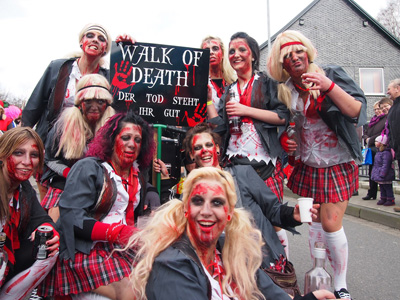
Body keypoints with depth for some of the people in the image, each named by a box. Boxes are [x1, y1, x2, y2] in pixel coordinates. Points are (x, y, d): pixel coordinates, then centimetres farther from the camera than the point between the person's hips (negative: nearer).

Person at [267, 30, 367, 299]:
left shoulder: (331, 74, -6)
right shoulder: (283, 90, 3)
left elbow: (358, 111, -15)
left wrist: (329, 86, -26)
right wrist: (283, 139, -4)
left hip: (338, 164, -3)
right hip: (307, 166, 3)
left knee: (331, 224, -7)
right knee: (314, 222, 9)